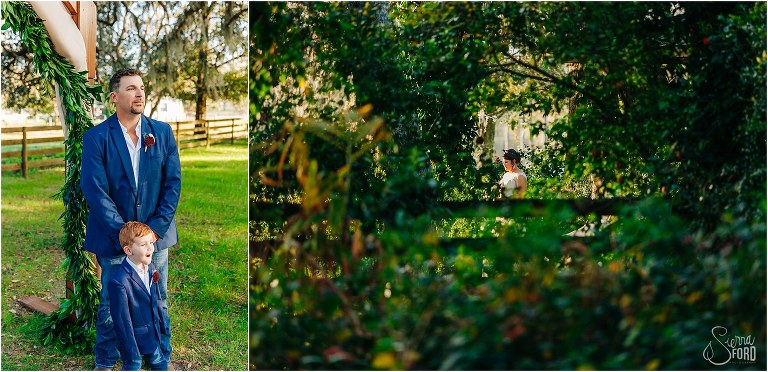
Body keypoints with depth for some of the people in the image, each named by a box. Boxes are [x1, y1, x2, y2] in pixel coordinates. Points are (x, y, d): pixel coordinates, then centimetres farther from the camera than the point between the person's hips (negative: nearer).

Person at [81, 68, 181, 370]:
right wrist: (124, 232, -17)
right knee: (110, 304, 9)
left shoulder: (162, 132, 2)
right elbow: (95, 191, -12)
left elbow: (173, 182, -1)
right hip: (113, 238, -2)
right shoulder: (96, 137, -6)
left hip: (156, 234, 2)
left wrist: (155, 228, -11)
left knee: (158, 302, 11)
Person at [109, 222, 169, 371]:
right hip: (133, 338, -7)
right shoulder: (119, 282, -30)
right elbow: (122, 320, -24)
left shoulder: (150, 268, -4)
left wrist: (163, 324, 17)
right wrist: (131, 352, -19)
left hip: (153, 336, 7)